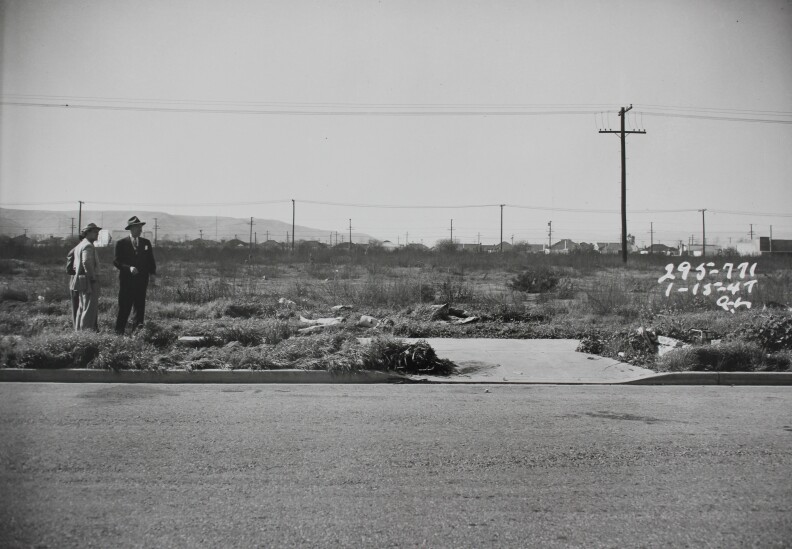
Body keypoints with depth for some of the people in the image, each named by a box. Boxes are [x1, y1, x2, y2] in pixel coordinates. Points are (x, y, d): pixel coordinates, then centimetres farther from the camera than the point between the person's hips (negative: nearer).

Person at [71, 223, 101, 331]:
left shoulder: (79, 245, 19)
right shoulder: (88, 246, -14)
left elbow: (76, 265, 20)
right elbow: (87, 263, -25)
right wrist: (93, 278, -19)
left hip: (81, 281, 11)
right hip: (89, 281, -11)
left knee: (82, 307, 17)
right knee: (90, 307, -8)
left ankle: (78, 329, 24)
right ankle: (86, 330, -8)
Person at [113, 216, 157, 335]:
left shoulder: (146, 242, 12)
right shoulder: (121, 243, 1)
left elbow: (150, 260, 15)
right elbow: (116, 261, -4)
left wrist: (152, 273, -1)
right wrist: (129, 268, -19)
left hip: (141, 280, 4)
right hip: (126, 280, -3)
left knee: (140, 308, 4)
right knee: (124, 308, -2)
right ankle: (119, 332, 6)